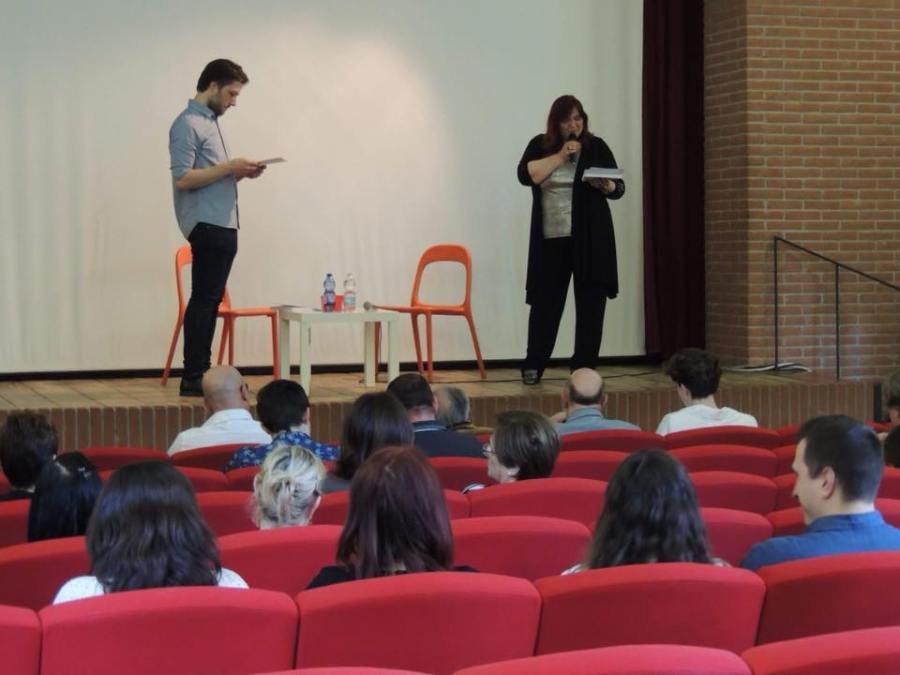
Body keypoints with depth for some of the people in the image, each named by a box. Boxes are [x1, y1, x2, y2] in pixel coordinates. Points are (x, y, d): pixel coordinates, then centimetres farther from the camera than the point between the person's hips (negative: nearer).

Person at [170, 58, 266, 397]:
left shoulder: (210, 121, 19)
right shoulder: (188, 124, -11)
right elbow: (183, 179, -20)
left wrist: (239, 172, 7)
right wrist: (229, 168, -17)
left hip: (222, 225, 10)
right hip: (206, 224, -10)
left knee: (210, 300, 11)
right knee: (204, 300, -9)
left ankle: (200, 373, 15)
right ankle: (193, 378, -7)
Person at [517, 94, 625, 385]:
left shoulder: (596, 146, 4)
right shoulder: (540, 145, 6)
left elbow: (619, 187, 4)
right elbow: (526, 175, -11)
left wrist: (606, 186, -18)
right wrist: (560, 156, -14)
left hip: (590, 236, 0)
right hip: (550, 237, 0)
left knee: (591, 301, -1)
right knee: (545, 300, 1)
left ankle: (584, 369, 4)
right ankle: (533, 367, 9)